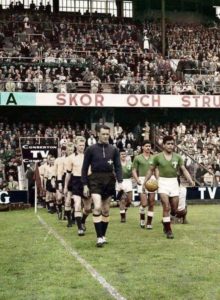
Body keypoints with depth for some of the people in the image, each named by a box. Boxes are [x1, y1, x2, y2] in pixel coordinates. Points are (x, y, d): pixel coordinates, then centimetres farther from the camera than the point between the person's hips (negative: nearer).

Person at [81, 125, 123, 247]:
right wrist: (85, 185, -1)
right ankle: (99, 237, -11)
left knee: (106, 210, 10)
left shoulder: (114, 150, 6)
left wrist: (120, 182, -8)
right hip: (95, 180, -3)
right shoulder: (91, 149, 0)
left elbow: (118, 166, 5)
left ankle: (103, 235, 22)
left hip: (109, 180, 3)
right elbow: (85, 168, 3)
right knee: (97, 207, -16)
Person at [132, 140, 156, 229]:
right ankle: (142, 218, 16)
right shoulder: (138, 158, 4)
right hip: (142, 181, -3)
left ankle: (149, 222, 11)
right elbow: (134, 170, 3)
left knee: (151, 203, 1)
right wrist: (137, 180, -12)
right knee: (144, 203, -10)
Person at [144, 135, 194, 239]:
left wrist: (190, 180, -14)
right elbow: (151, 170, 7)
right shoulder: (157, 157, -2)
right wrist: (145, 181, 1)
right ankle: (168, 230, -2)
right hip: (163, 182, -3)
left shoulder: (177, 157, 3)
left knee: (174, 209, 7)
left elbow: (184, 170, 0)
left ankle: (166, 221, 36)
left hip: (174, 182, 3)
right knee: (166, 207, -11)